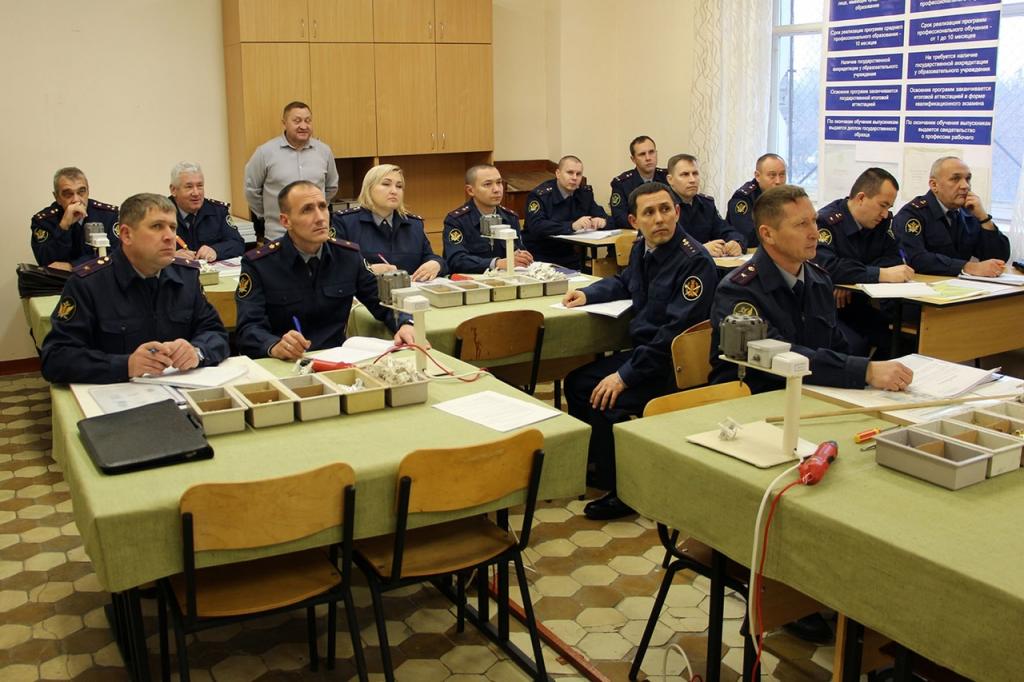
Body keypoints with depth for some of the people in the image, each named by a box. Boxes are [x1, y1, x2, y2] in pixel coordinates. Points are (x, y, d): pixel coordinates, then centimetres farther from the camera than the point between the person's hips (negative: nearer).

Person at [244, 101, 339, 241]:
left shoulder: (324, 151, 4)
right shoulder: (265, 152, -5)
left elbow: (331, 187, 19)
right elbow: (251, 189, 4)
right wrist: (269, 215, 10)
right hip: (277, 237, -3)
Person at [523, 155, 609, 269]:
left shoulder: (585, 192, 7)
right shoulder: (540, 194, -11)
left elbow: (602, 215, 10)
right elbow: (536, 227, -25)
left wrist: (601, 220, -15)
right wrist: (572, 226, -34)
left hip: (569, 257, 5)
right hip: (539, 257, -5)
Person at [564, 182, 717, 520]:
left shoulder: (694, 261, -22)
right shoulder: (642, 249, 4)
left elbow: (676, 331, -27)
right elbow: (623, 282, 28)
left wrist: (625, 375, -27)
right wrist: (587, 294, 9)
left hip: (674, 366, -9)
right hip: (643, 350, 9)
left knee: (604, 401, -22)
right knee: (577, 382, 11)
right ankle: (602, 467, 25)